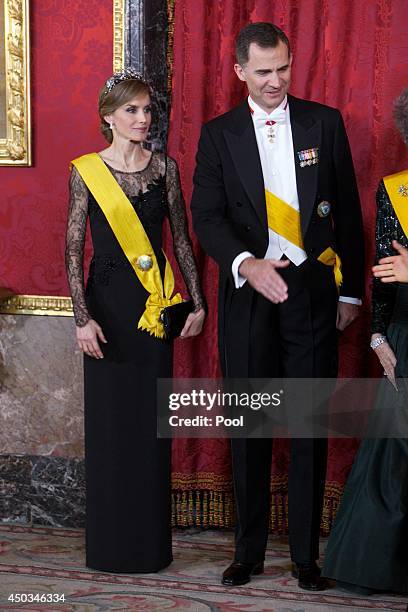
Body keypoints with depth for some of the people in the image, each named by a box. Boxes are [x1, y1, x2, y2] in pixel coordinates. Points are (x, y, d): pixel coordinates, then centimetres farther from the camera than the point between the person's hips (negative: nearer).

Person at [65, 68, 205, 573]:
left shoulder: (164, 167, 5)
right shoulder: (85, 171, -3)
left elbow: (181, 237, 8)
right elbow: (73, 249, -5)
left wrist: (197, 302, 5)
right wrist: (83, 318, -12)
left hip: (157, 303, 2)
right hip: (108, 302, -2)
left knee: (153, 421, 6)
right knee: (109, 422, 3)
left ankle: (152, 542, 18)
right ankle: (111, 544, 16)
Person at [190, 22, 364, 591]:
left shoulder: (324, 123, 5)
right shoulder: (219, 134, 4)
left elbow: (348, 211, 8)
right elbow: (206, 216, -3)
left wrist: (351, 289, 7)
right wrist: (248, 263, -21)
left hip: (312, 290, 0)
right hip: (248, 293, 0)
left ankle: (306, 553, 15)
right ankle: (249, 550, 19)